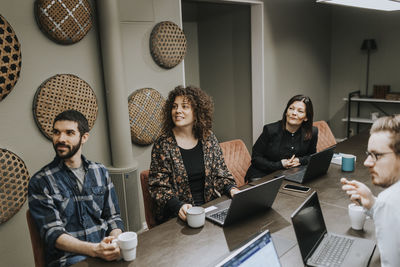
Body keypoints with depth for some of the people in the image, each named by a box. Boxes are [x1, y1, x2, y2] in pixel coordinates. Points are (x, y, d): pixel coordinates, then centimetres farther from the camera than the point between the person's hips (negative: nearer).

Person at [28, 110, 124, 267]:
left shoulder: (100, 172, 10)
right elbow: (52, 233, -8)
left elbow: (113, 217, 11)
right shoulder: (40, 182, -1)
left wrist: (115, 240, -10)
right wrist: (94, 250, -21)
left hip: (105, 253, 3)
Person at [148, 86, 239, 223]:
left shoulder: (208, 138, 4)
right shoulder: (163, 144, -7)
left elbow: (221, 172, 11)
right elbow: (158, 186, -7)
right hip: (177, 216, -4)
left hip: (210, 206, 5)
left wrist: (232, 189, -8)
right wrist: (179, 206, -22)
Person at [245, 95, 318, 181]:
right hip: (262, 176, -5)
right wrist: (280, 165, -20)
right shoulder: (270, 130, -13)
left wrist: (299, 160, -11)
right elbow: (255, 158, -9)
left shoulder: (313, 133, -5)